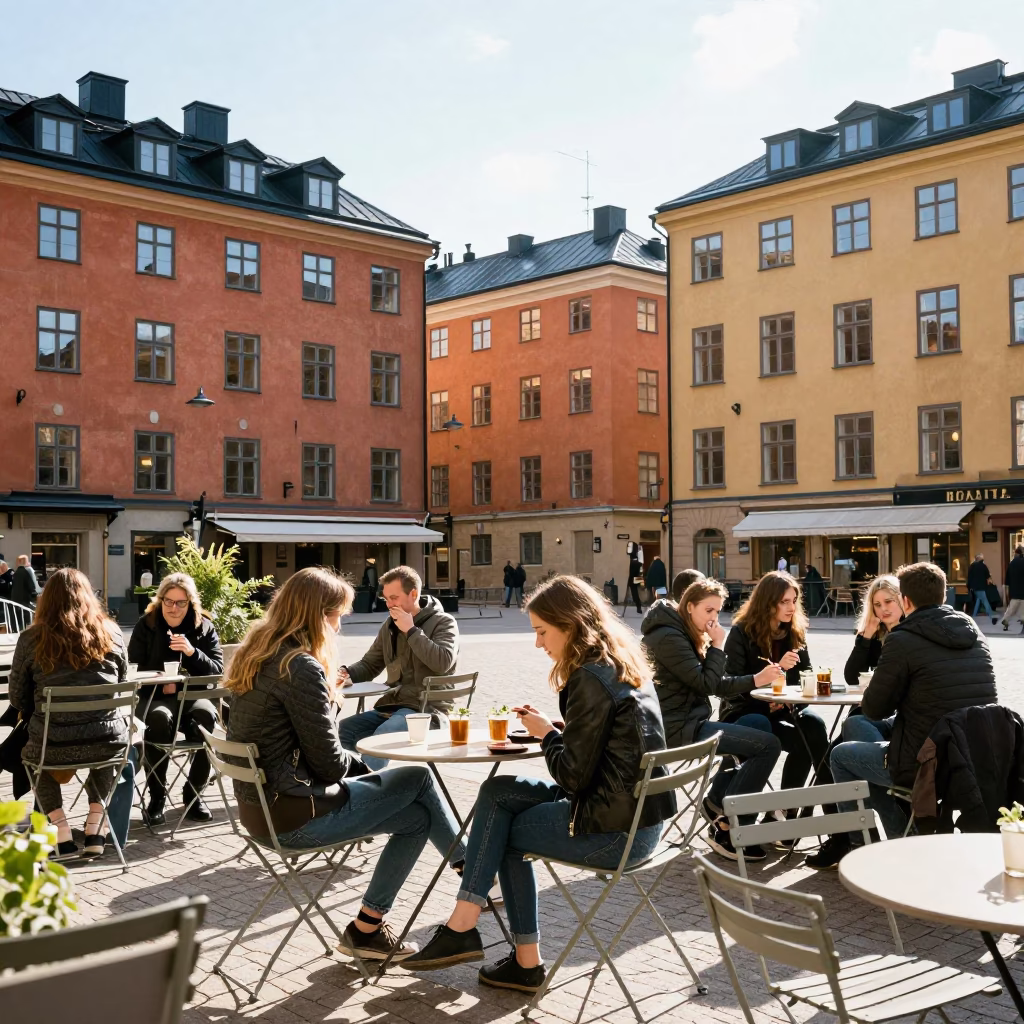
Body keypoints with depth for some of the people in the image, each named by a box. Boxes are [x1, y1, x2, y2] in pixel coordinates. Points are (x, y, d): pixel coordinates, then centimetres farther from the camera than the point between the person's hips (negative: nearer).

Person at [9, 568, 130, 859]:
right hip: (110, 740, 2)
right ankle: (95, 831, 27)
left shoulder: (31, 638, -2)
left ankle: (62, 837, 20)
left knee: (30, 752, 33)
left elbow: (18, 699, 6)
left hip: (54, 745, -1)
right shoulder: (111, 632, 4)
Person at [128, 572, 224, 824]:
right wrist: (160, 683, -15)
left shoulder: (204, 626, 7)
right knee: (160, 717, -38)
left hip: (193, 695, 1)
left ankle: (194, 792, -14)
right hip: (155, 696, -1)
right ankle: (156, 796, -20)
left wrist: (193, 652, -18)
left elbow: (218, 669, 0)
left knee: (207, 716, -34)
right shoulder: (146, 625, 5)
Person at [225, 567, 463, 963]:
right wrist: (359, 766, 4)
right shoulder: (300, 667, -21)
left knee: (418, 817, 13)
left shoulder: (255, 655, 8)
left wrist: (359, 767, 8)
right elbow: (328, 762, -18)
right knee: (418, 779, 3)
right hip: (295, 816, -9)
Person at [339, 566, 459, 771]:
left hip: (426, 708, -7)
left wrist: (411, 630, -16)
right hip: (391, 706, 8)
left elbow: (443, 662, -21)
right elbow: (369, 664, 24)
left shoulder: (443, 622, -3)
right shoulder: (390, 625, 16)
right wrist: (347, 673, 1)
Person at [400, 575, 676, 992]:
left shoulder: (590, 679, -18)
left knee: (504, 829, 8)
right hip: (638, 813, 9)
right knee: (498, 791, 12)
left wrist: (546, 734, -1)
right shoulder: (623, 665, 10)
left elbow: (573, 775, -17)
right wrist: (550, 729, 4)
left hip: (616, 830, -9)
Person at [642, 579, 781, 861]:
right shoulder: (669, 637, -14)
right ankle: (726, 830, -7)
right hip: (678, 728, -11)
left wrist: (755, 680, 0)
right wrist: (717, 646, -6)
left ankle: (717, 801, 10)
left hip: (688, 721, 11)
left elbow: (716, 684, 13)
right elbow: (706, 684, -15)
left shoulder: (684, 634, 18)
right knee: (769, 745, -13)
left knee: (759, 723, 13)